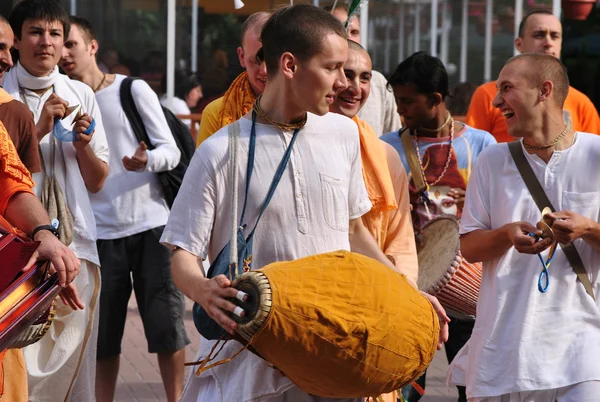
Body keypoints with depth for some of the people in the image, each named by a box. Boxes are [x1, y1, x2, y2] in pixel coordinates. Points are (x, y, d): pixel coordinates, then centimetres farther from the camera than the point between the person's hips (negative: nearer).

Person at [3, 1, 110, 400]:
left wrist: (83, 145, -4)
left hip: (75, 242, 4)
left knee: (74, 361, 6)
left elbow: (97, 182, 14)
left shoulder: (81, 95, 10)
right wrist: (39, 130, -13)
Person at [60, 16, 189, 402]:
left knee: (167, 325, 2)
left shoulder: (133, 90, -1)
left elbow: (171, 151, -3)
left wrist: (148, 159, -24)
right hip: (100, 233, 2)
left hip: (150, 225, -2)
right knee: (101, 334, 3)